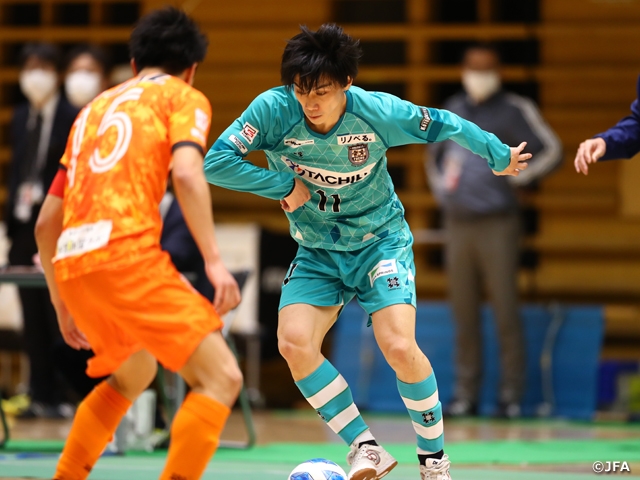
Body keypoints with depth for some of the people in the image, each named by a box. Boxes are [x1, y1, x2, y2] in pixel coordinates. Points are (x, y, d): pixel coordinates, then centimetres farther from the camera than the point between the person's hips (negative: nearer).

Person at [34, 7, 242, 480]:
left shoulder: (96, 108, 30)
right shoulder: (184, 98, 12)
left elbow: (46, 223, 29)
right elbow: (186, 173, -10)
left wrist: (63, 303, 38)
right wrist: (214, 260, -14)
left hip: (71, 263, 7)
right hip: (127, 252, -7)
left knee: (134, 374, 32)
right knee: (220, 378, -6)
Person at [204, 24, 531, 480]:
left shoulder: (379, 112, -20)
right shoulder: (275, 109, -20)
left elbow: (444, 126, -3)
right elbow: (216, 161, -23)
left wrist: (501, 157, 11)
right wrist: (284, 185, -24)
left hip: (381, 241, -2)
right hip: (316, 251, 2)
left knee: (399, 347, -21)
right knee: (294, 343, -21)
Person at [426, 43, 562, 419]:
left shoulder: (515, 110, -2)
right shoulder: (453, 110, 14)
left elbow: (551, 151, -5)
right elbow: (435, 152, 30)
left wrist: (514, 179, -8)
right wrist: (440, 188, 15)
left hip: (497, 224, -5)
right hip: (458, 225, 5)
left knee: (505, 310, -6)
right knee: (464, 313, 6)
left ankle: (512, 395, -2)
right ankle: (466, 394, 10)